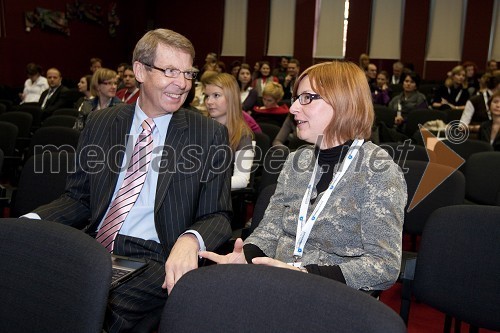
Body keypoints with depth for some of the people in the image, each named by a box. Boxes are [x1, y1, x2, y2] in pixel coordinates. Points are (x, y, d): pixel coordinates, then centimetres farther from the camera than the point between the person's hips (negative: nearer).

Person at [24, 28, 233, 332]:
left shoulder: (209, 134, 0)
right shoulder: (100, 123, 10)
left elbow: (218, 215, 0)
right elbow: (79, 199, 14)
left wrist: (190, 239, -23)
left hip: (156, 261, -3)